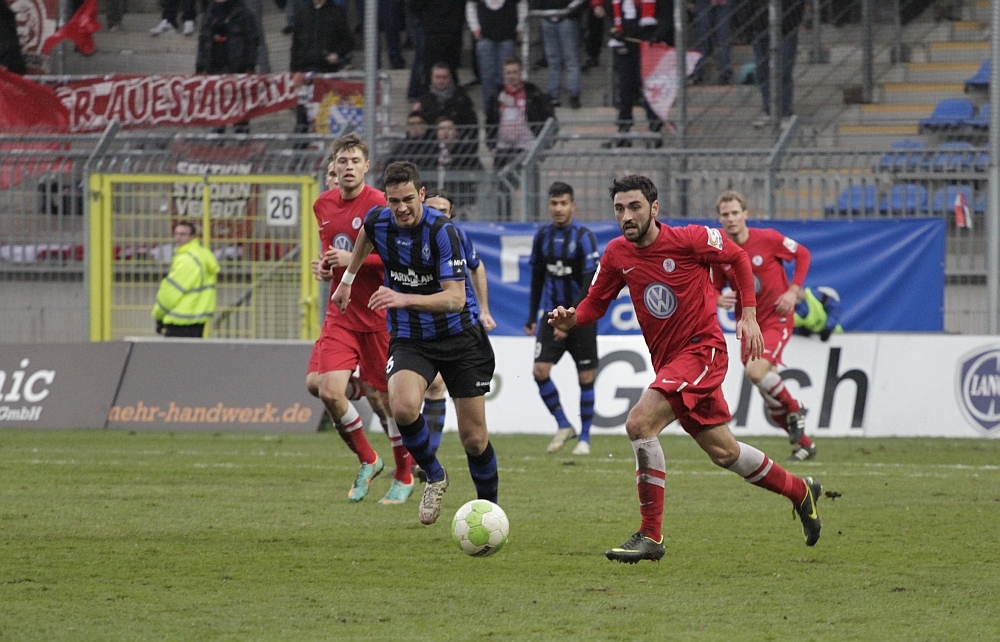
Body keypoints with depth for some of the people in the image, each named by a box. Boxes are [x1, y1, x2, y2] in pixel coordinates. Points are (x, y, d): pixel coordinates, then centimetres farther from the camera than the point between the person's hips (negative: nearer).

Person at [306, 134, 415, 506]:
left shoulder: (379, 205, -11)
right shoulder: (323, 206, 9)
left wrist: (354, 261, -20)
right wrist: (324, 269, 4)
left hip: (380, 317, -5)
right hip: (341, 314, 5)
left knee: (391, 397, 2)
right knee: (324, 388, -13)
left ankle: (404, 478, 21)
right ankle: (366, 461, 9)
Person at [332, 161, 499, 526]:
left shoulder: (441, 230, -22)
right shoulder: (378, 221, -6)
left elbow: (455, 298, -29)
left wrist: (404, 299, -42)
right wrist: (348, 279, 31)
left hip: (459, 336, -3)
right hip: (409, 340, 3)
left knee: (473, 437, -1)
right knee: (403, 407, -27)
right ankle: (434, 476, 0)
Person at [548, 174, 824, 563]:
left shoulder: (689, 239, -14)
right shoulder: (617, 254, 0)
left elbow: (738, 258, 1)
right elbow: (596, 303, 7)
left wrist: (749, 315, -2)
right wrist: (571, 319, -15)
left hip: (702, 349, -7)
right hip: (667, 359, 7)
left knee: (640, 423, -24)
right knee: (722, 452, 15)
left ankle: (651, 535, -19)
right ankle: (800, 491, 39)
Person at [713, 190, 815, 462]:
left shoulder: (768, 238, -12)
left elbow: (803, 254, 1)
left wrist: (793, 291, -9)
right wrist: (719, 300, -18)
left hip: (776, 318, -5)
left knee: (756, 371, -29)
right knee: (771, 400, 4)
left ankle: (794, 409, -3)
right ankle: (803, 444, 23)